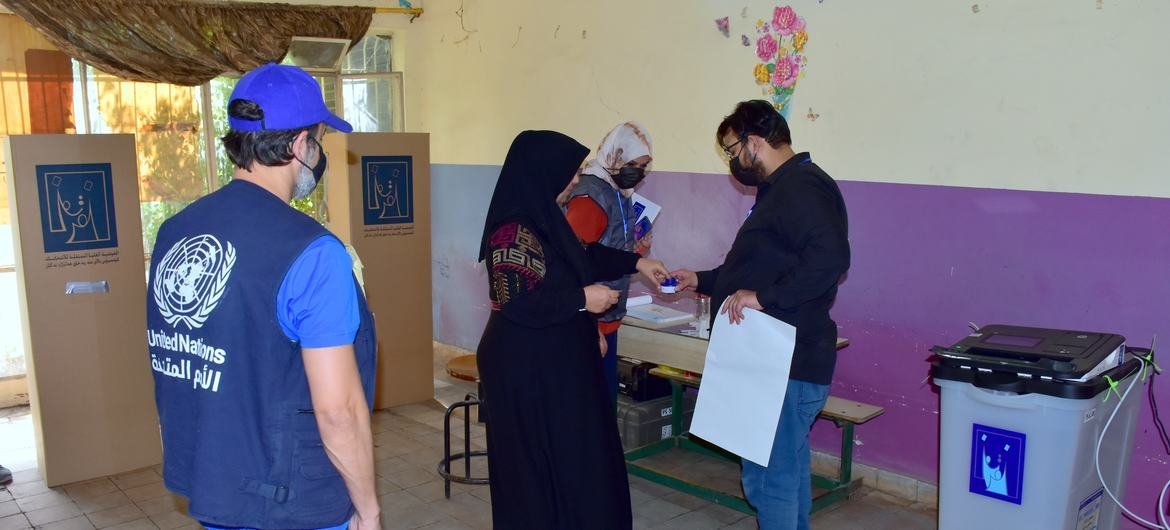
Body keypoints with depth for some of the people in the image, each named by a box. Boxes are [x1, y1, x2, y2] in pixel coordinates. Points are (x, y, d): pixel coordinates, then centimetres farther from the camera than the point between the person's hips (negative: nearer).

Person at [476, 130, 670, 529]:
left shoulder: (542, 218, 8)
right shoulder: (513, 231, -22)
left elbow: (582, 256, 23)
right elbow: (515, 303, -27)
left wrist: (635, 262, 18)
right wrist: (581, 299, -21)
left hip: (552, 362, 10)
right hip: (527, 369, -10)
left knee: (568, 457, 18)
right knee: (538, 463, 3)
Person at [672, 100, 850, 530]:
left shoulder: (802, 187, -16)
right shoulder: (782, 188, 19)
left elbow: (830, 258, -31)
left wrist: (764, 296, -28)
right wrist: (702, 281, 27)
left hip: (788, 364, -11)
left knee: (769, 480, -5)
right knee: (789, 471, 21)